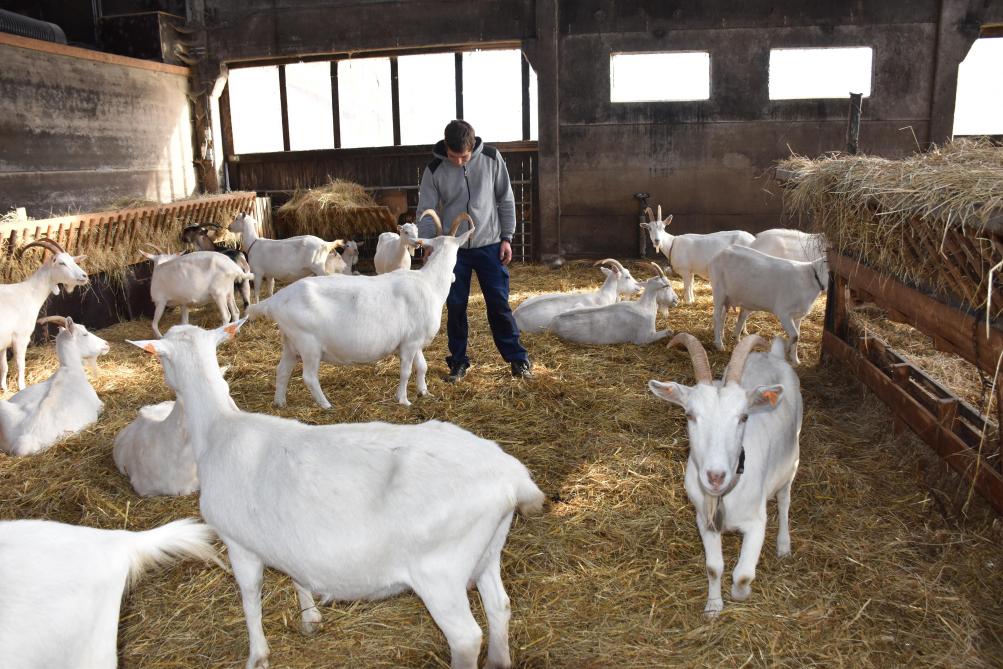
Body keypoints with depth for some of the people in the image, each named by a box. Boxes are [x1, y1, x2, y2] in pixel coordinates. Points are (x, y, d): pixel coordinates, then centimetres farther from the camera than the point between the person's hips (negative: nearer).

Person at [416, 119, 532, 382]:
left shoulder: (491, 158, -6)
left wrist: (506, 237, -1)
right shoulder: (434, 170, -7)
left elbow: (505, 199, 2)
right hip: (454, 249, 1)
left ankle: (518, 358, 13)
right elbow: (426, 212, -4)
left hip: (489, 245, -1)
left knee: (499, 305, 1)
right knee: (455, 307, 5)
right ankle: (458, 361, 19)